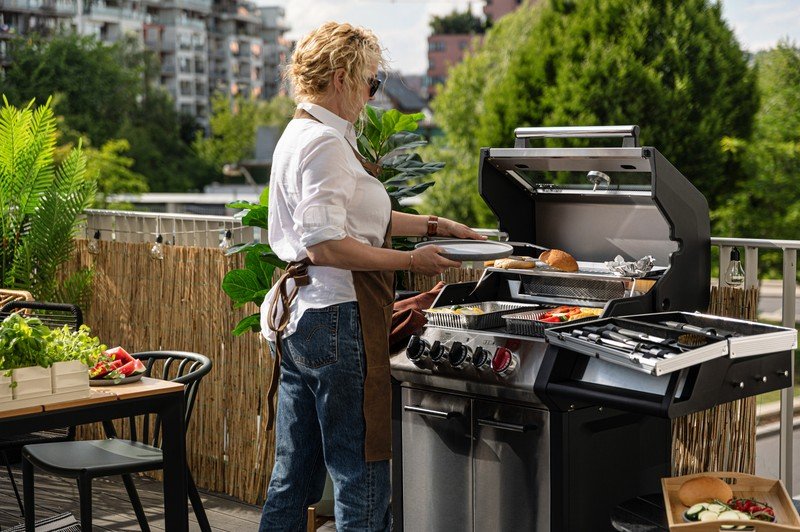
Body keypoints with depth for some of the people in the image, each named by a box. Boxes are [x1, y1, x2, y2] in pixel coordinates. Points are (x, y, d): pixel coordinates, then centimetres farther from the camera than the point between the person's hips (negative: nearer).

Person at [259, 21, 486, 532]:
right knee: (363, 483, -3)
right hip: (336, 322, -11)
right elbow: (325, 244, -23)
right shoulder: (325, 143, -15)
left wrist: (433, 225, 23)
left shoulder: (303, 134, 18)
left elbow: (356, 217, 27)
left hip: (297, 319, 11)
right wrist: (411, 260, -15)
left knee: (293, 477, 16)